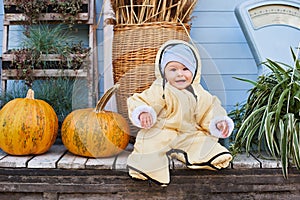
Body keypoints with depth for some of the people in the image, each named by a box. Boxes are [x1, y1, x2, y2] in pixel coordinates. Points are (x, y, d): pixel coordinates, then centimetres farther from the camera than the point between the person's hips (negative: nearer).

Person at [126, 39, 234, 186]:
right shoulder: (159, 91, -10)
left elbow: (210, 109, 13)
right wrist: (143, 112, -31)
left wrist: (219, 121, -6)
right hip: (160, 134, -4)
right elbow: (137, 101, -9)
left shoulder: (198, 93, 5)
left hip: (188, 135, 4)